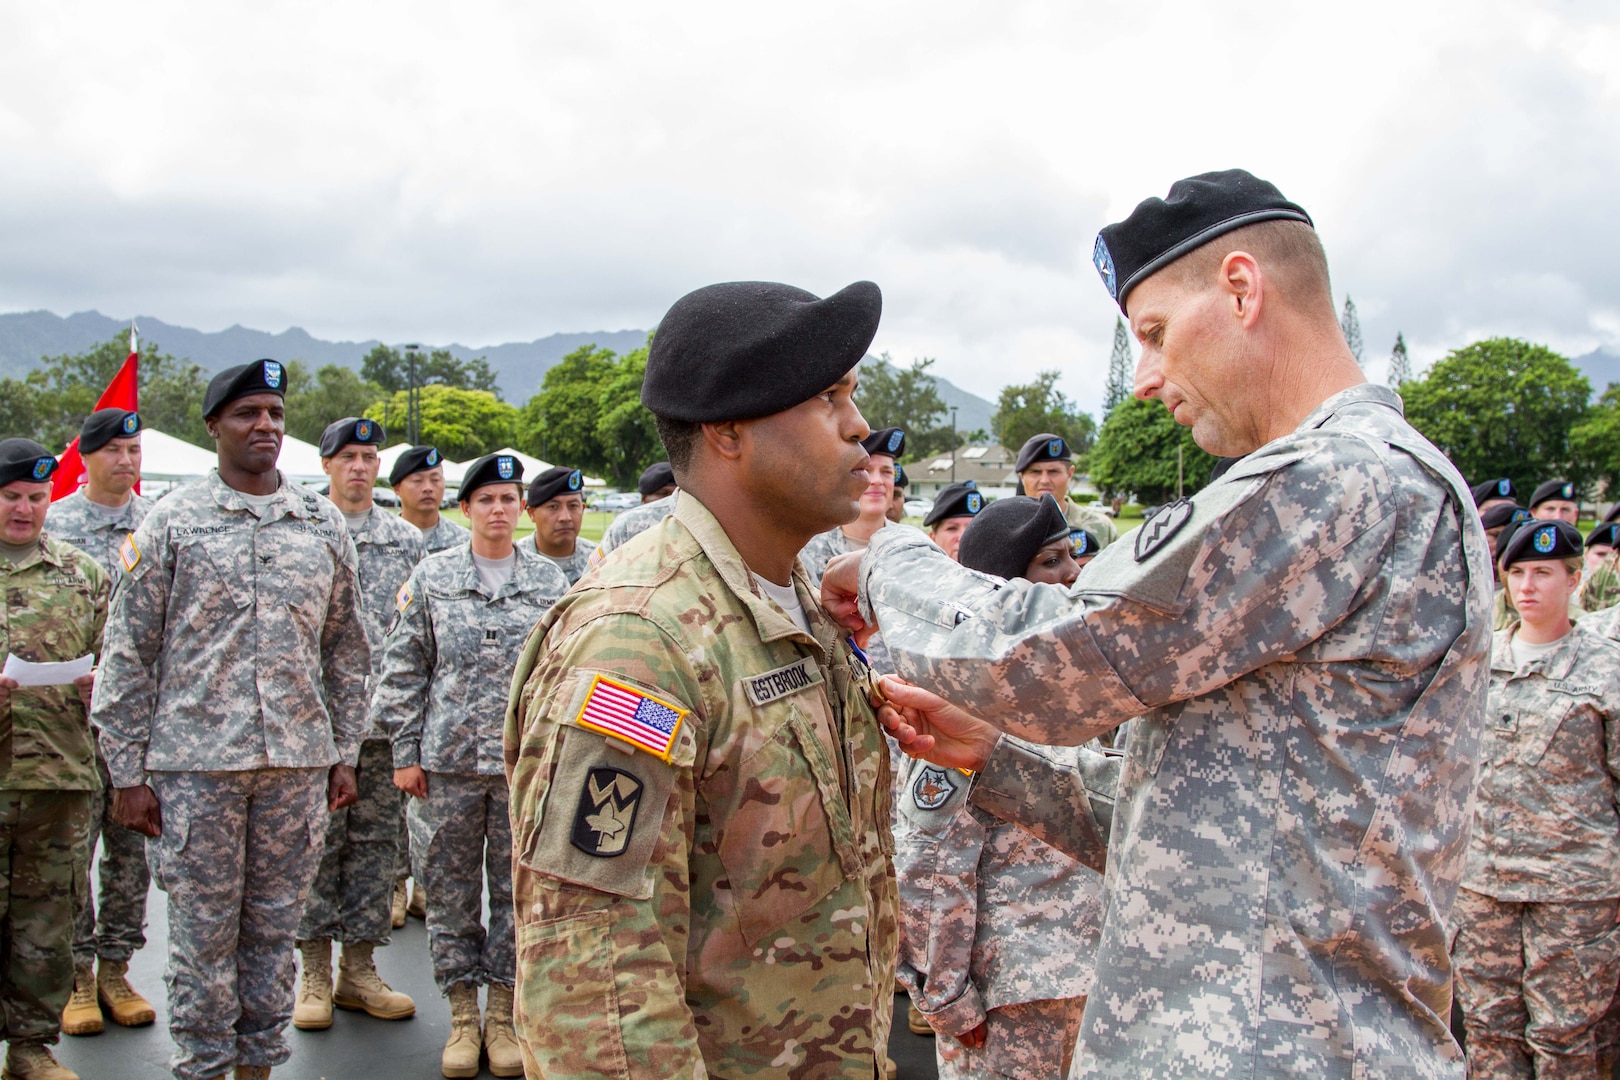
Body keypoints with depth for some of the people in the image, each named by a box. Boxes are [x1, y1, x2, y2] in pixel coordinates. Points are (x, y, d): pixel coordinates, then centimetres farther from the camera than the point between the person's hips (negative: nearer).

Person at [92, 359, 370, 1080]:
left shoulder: (324, 525, 9)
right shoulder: (171, 522, 0)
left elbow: (347, 649, 15)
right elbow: (128, 654, -1)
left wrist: (343, 756, 11)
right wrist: (128, 773, -4)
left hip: (298, 761, 3)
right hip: (195, 761, -3)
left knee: (274, 926, 11)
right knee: (203, 930, 4)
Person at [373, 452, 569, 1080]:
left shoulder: (549, 580, 7)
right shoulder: (432, 577, 4)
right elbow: (404, 670, 4)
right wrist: (406, 753, -1)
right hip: (448, 761, 0)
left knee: (518, 887, 6)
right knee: (450, 888, 6)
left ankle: (503, 1015, 20)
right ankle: (462, 1015, 20)